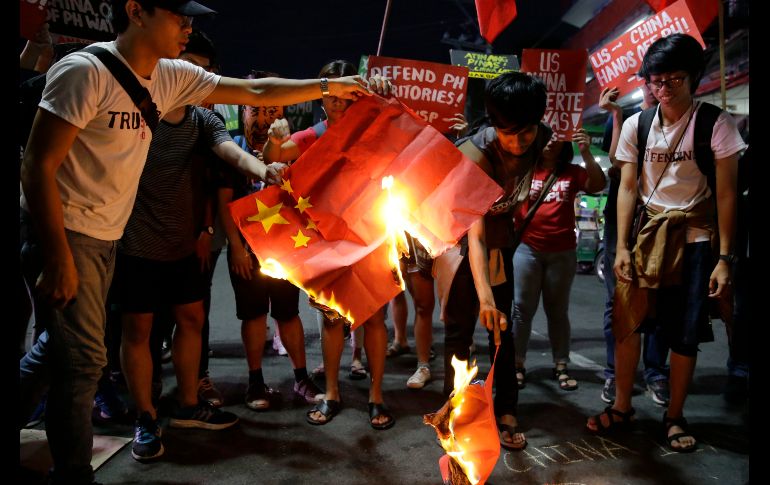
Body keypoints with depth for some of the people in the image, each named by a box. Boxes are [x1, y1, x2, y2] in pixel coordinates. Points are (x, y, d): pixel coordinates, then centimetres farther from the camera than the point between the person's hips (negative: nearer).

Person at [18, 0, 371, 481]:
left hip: (106, 237, 8)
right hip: (61, 232, -7)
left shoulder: (173, 77, 3)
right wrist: (57, 259, -21)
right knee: (84, 359, -3)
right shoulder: (86, 70, -18)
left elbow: (255, 91, 6)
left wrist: (332, 86, 3)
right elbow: (38, 165, -19)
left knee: (59, 344, 18)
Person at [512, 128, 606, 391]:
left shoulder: (573, 172, 5)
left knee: (558, 310, 10)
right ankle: (517, 364, 11)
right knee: (522, 308, 3)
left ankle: (561, 367, 17)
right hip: (527, 248, -1)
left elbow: (598, 185, -9)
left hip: (562, 252, 1)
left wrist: (586, 152, -18)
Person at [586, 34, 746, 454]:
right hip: (648, 230, 2)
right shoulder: (636, 125, 0)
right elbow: (627, 188, 3)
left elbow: (726, 194, -6)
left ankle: (674, 416, 21)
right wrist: (621, 246, -3)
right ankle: (622, 406, 18)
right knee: (627, 320, 1)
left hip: (695, 235, -2)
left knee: (686, 331, 3)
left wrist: (724, 258, -9)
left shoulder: (716, 124, -7)